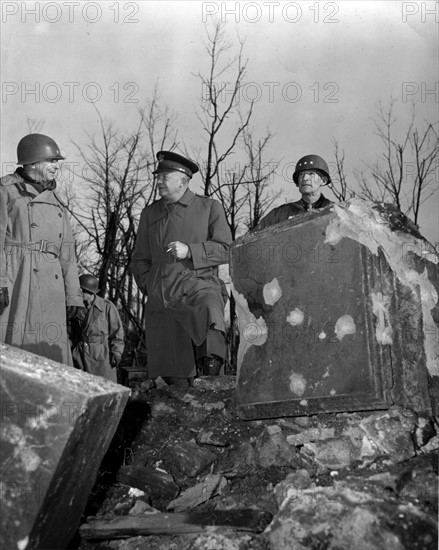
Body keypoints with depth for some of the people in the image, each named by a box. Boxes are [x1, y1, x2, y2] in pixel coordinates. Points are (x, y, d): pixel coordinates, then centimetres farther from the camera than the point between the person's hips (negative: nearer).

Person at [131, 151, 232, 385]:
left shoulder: (209, 207, 9)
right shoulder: (149, 213, 20)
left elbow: (226, 250, 2)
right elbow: (140, 258, 24)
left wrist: (189, 251, -11)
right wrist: (149, 285, 6)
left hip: (198, 284, -3)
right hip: (160, 299, 3)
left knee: (210, 306, -40)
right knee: (170, 374, -1)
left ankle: (211, 365, -40)